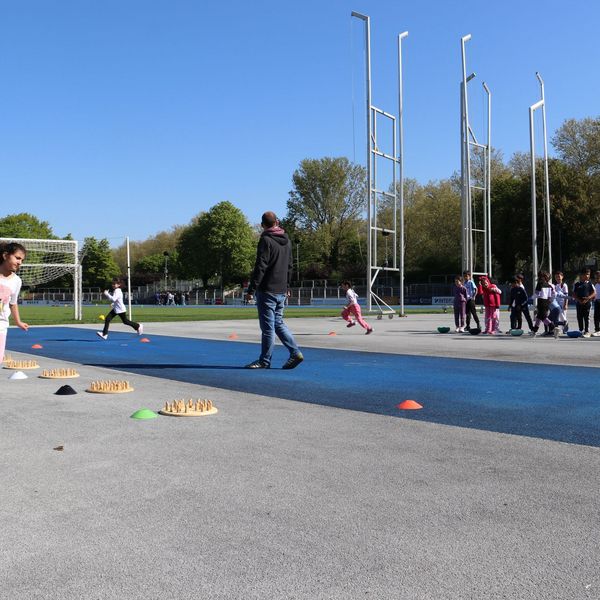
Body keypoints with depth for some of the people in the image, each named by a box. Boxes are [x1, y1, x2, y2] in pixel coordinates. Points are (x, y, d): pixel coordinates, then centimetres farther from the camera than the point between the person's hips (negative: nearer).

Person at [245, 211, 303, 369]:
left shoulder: (266, 240, -11)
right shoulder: (287, 241, 12)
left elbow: (260, 267, -17)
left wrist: (251, 290, -14)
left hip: (267, 291, -7)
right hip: (281, 291, 8)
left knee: (268, 327, -2)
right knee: (278, 323, 16)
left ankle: (264, 361, 6)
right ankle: (295, 353, 9)